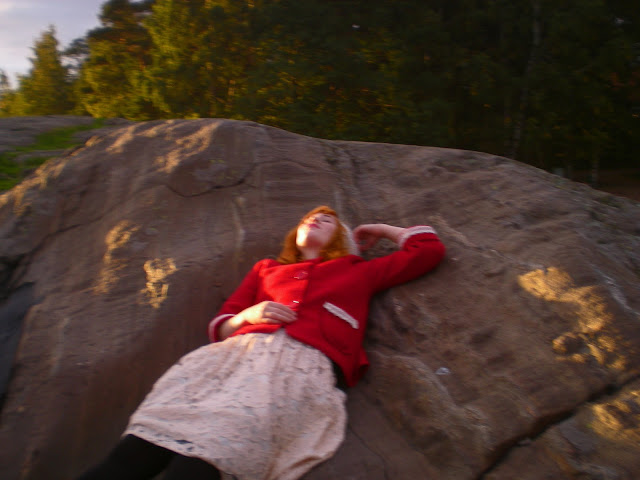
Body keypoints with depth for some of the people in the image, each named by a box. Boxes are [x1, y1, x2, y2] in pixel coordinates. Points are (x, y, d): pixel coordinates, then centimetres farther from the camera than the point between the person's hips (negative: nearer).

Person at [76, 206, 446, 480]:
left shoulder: (359, 271, 30)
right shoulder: (267, 269, 33)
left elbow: (430, 249, 33)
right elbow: (221, 327, 28)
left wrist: (380, 230, 43)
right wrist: (248, 315, 7)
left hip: (306, 362, -3)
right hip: (242, 349, 3)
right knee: (138, 449, -24)